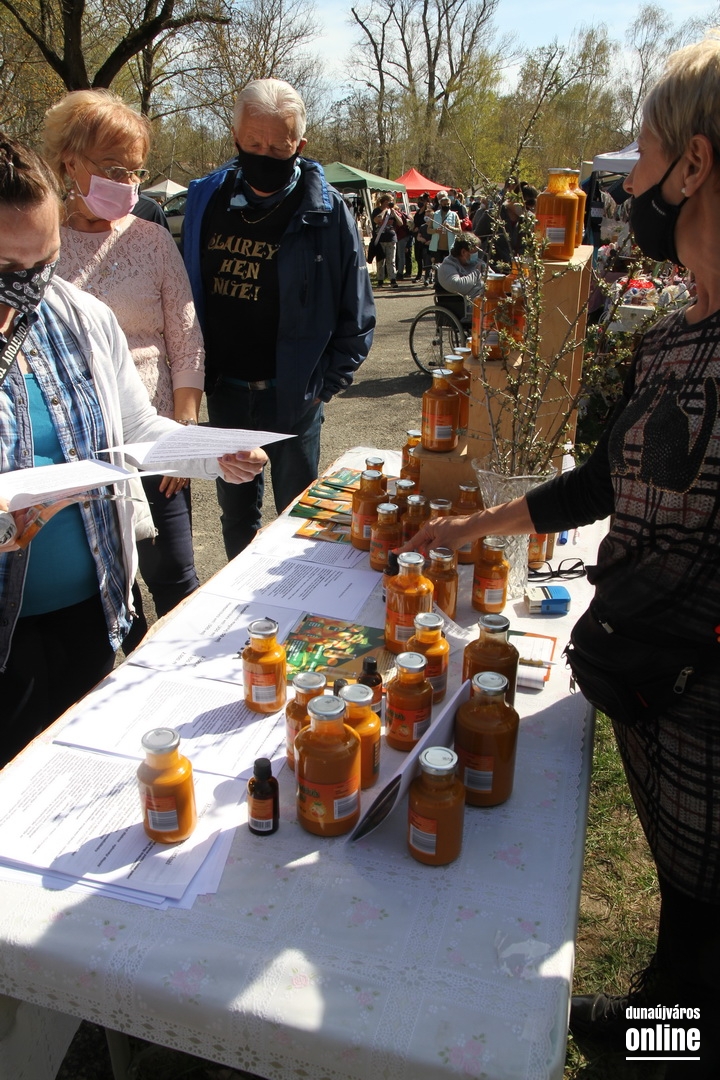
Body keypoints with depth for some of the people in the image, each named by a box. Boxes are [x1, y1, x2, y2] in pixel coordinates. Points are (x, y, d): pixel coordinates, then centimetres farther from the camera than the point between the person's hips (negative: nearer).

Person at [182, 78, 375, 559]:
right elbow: (190, 296, 12)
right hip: (225, 393, 4)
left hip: (293, 396, -4)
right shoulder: (207, 201, 2)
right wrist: (198, 373, 6)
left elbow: (357, 318, -5)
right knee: (236, 515, 17)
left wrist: (325, 385, -8)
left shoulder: (327, 212, -9)